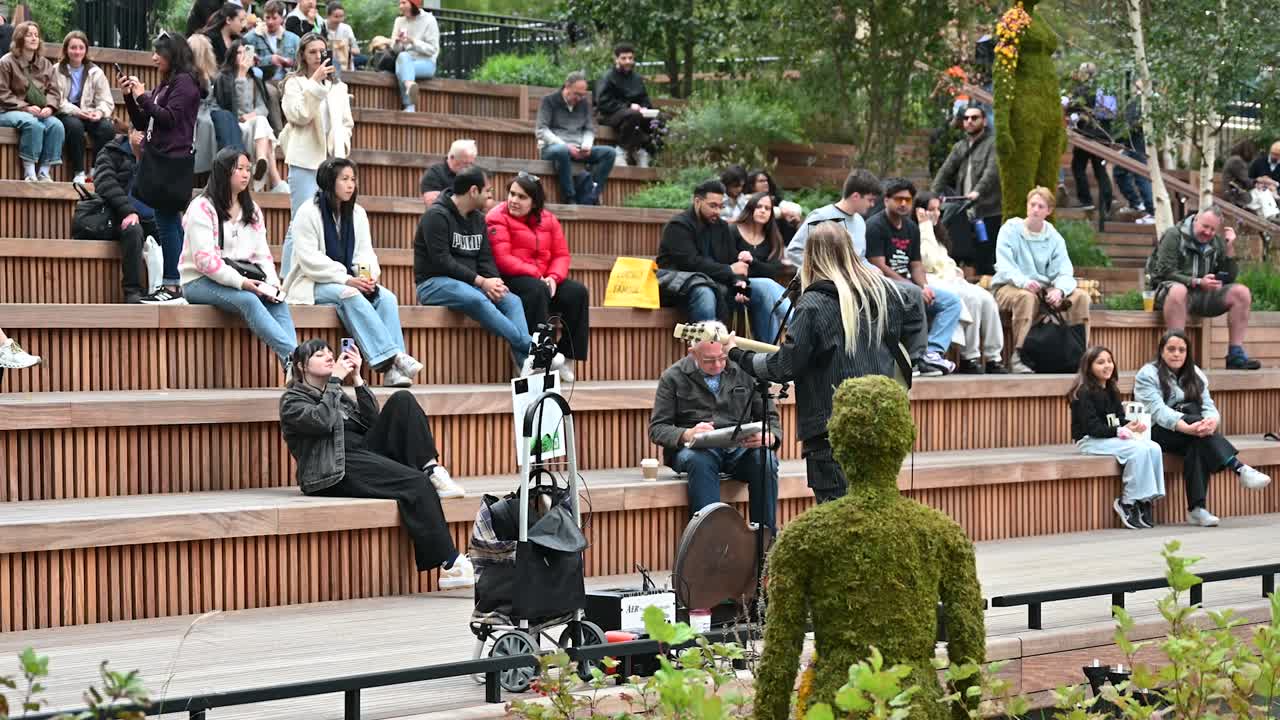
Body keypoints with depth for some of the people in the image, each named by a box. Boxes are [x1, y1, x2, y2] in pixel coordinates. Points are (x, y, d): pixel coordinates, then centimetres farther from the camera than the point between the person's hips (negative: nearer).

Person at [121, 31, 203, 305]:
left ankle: (172, 287, -11)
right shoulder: (166, 84, 20)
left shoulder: (184, 82, -5)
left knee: (166, 222, -11)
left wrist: (143, 97, -9)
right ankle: (173, 284, 10)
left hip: (172, 161, -9)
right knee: (169, 222, 8)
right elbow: (142, 124, 20)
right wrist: (129, 97, 9)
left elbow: (170, 118, -16)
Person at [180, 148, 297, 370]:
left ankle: (292, 365, -40)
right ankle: (294, 355, -46)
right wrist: (240, 282, -25)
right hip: (201, 282, -6)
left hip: (244, 280, 6)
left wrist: (272, 283, -9)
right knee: (248, 300, -34)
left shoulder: (252, 210, 16)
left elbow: (262, 254, 11)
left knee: (278, 302, -24)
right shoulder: (202, 208, -6)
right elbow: (204, 259, -16)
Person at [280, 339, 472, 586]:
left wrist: (357, 379, 5)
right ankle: (450, 565, -33)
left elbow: (373, 423, 11)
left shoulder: (338, 395, 29)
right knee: (417, 485, -28)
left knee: (402, 399, -9)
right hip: (337, 471, -7)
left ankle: (432, 469, -22)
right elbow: (321, 421, -14)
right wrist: (336, 379, -6)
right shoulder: (293, 400, 8)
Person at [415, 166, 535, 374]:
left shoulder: (478, 218, 15)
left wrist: (493, 282, -11)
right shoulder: (437, 215, -11)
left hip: (471, 284, 8)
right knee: (477, 299, -36)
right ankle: (531, 347, -35)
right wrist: (481, 282, -20)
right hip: (434, 283, -8)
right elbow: (442, 261, -18)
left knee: (512, 300, -18)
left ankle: (524, 361, -34)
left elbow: (486, 259, 12)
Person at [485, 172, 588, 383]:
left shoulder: (548, 219, 10)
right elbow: (502, 259, -16)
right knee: (536, 290, -36)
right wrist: (535, 274, -20)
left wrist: (553, 278, -14)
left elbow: (561, 255, 7)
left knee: (578, 292, -15)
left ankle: (567, 357, -12)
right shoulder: (498, 218, -6)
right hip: (510, 279, -6)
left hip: (542, 280, 6)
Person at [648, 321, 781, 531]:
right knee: (700, 462, -37)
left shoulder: (744, 372, 12)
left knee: (765, 460, -30)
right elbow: (657, 429, 1)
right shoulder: (673, 377, 6)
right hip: (696, 448, -2)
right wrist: (687, 434, -21)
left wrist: (768, 437, -11)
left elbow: (770, 417, 14)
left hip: (739, 448, 2)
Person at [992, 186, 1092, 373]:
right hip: (1008, 287, -4)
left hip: (1043, 289, 4)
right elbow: (1004, 267, -15)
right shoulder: (1010, 230, -2)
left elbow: (1064, 272, -2)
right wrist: (1024, 282, -35)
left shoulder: (1054, 238, 9)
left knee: (1081, 296, -16)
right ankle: (1018, 357, -39)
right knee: (1027, 297, -39)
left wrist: (1059, 290, -26)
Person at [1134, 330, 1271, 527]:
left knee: (1198, 445, -33)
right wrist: (1188, 428, -37)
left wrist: (1212, 421, -27)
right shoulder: (1147, 375, -4)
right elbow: (1158, 411, -19)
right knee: (1197, 420, -32)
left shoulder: (1194, 374, 13)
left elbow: (1208, 406, 0)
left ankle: (1197, 508, -39)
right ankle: (1240, 469, -41)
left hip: (1189, 436, 4)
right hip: (1158, 433, -4)